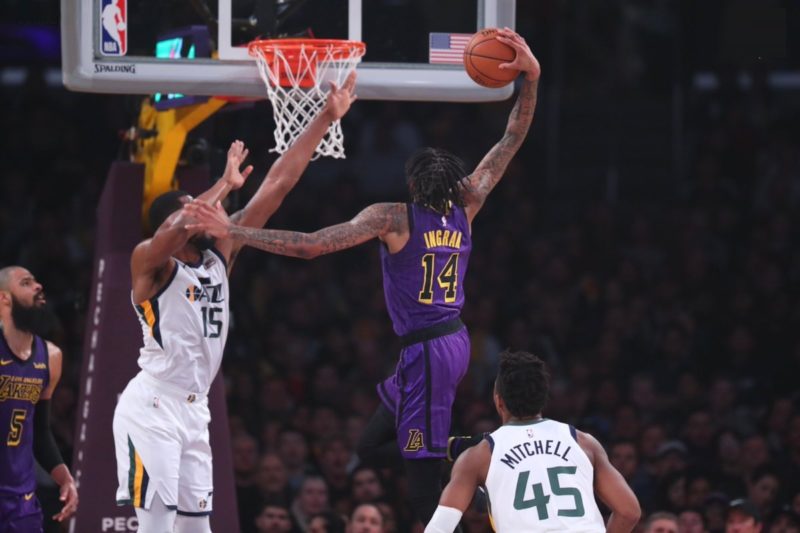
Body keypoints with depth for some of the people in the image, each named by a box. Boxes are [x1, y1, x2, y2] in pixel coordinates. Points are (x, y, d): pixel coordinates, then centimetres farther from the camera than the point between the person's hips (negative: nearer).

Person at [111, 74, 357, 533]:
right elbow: (174, 235, -35)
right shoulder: (151, 261, -8)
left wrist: (326, 119, 5)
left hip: (194, 413, 8)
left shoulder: (220, 255, 10)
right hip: (151, 409, -8)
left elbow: (277, 185, 7)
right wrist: (226, 184, -30)